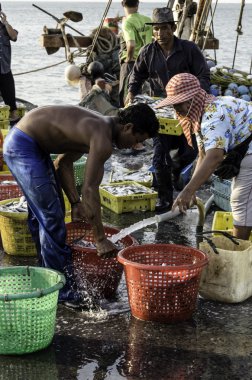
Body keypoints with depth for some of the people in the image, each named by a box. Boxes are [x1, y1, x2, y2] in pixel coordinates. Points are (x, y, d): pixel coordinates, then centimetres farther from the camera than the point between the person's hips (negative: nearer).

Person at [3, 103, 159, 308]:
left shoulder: (100, 125, 10)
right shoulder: (103, 140, -20)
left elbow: (64, 162, 17)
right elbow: (90, 189, -22)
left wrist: (76, 203, 13)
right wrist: (100, 239, -16)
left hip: (32, 145, 11)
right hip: (22, 146, -11)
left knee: (42, 213, 20)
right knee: (52, 217, -8)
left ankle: (48, 270, 34)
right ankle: (62, 289, 0)